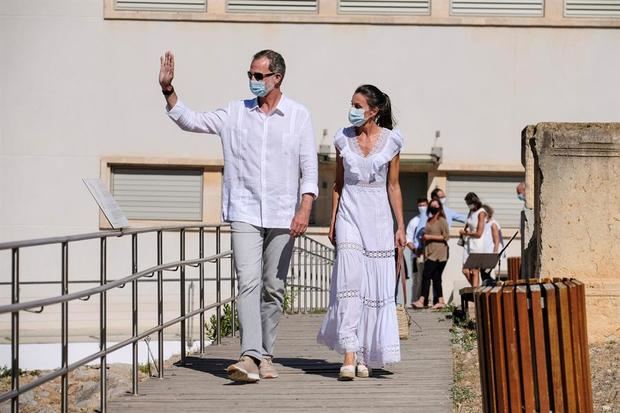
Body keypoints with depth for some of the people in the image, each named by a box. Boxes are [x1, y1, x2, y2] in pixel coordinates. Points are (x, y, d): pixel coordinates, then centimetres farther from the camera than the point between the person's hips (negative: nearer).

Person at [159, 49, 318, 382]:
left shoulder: (298, 116, 3)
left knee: (273, 289, 7)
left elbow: (309, 167, 0)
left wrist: (304, 209, -11)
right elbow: (190, 121, 8)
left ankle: (265, 356, 18)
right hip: (245, 213, 0)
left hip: (282, 216, 0)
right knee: (248, 283, -14)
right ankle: (250, 357, -25)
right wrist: (168, 90, -5)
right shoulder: (236, 113, 7)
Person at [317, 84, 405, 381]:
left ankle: (364, 356, 12)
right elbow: (338, 183, 11)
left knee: (376, 285, 1)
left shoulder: (391, 141, 1)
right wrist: (332, 221, 7)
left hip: (378, 217, 0)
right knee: (349, 281, -13)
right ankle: (349, 354, -18)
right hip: (350, 214, 0)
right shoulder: (344, 139, 5)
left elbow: (393, 186, 6)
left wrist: (400, 226, 3)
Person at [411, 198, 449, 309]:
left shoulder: (442, 221, -5)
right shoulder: (429, 221, 18)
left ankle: (422, 301, -17)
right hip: (430, 253, 8)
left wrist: (429, 237, -14)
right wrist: (423, 237, 8)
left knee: (426, 275, -14)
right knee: (436, 277, 6)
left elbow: (446, 236, -12)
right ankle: (440, 301, 9)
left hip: (438, 253, -8)